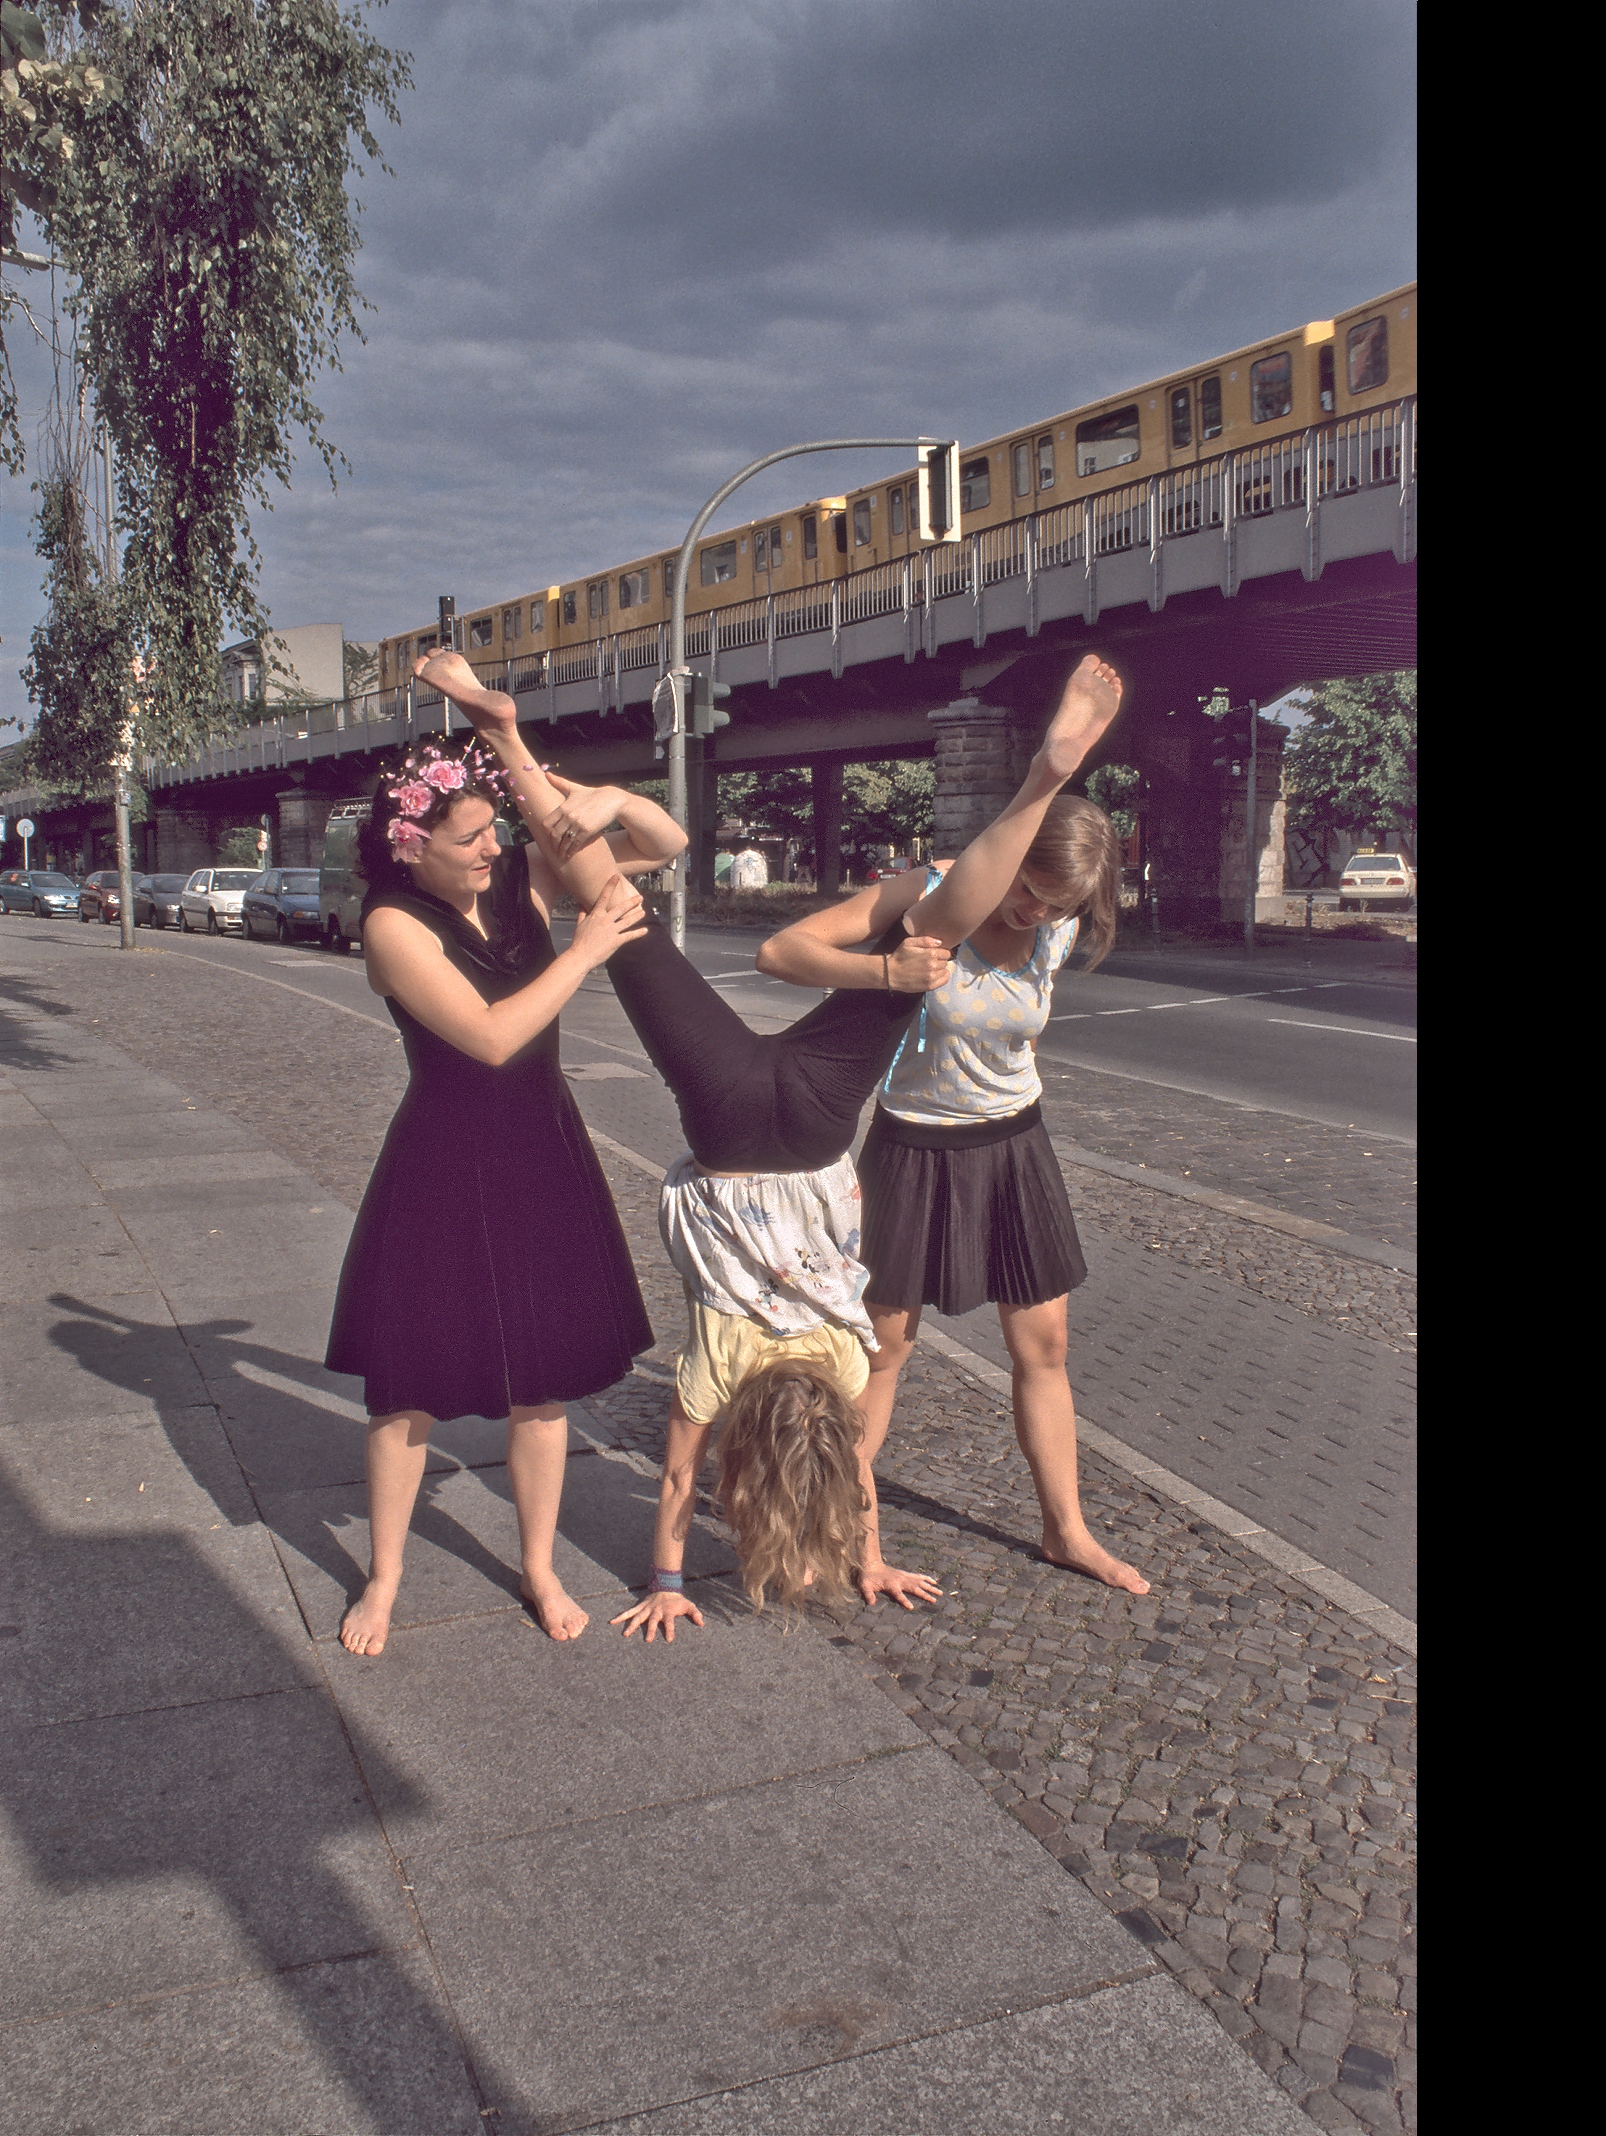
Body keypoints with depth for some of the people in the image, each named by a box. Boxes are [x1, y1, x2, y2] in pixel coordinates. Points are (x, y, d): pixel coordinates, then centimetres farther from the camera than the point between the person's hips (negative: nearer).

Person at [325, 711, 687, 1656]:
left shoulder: (524, 878, -1)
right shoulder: (394, 924, -15)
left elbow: (669, 843, 4)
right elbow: (491, 1035, -23)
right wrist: (587, 951, -19)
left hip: (544, 1155, 4)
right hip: (444, 1167, -4)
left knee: (543, 1378, 12)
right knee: (410, 1383, 6)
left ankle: (540, 1570, 30)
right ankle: (384, 1578, 28)